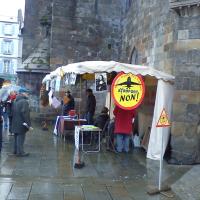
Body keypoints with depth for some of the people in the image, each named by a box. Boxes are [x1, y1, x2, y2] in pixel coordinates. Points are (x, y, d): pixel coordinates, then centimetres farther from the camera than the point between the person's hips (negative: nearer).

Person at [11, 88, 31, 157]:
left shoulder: (16, 101, 15)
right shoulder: (24, 101, -16)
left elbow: (13, 112, 18)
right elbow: (25, 113, -23)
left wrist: (14, 121, 20)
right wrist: (27, 123, -20)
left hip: (15, 123, 9)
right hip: (21, 123, -9)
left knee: (17, 137, 18)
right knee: (21, 138, -4)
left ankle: (16, 150, 26)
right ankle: (20, 152, -1)